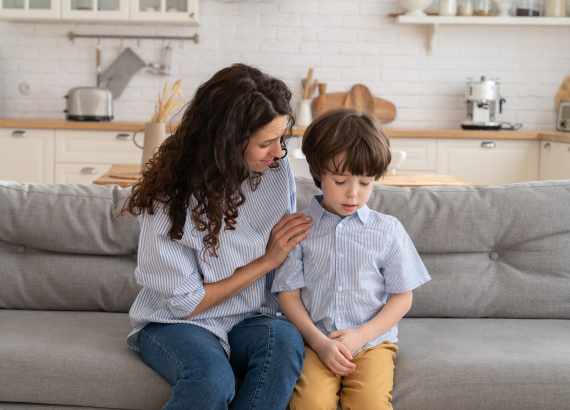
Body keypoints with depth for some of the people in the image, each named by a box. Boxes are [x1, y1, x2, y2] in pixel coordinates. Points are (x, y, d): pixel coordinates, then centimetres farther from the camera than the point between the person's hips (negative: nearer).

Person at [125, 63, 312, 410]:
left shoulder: (278, 170, -6)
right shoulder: (170, 200, -19)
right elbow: (186, 303, -13)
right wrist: (266, 261, -14)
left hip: (251, 321, 4)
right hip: (176, 323, -4)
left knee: (285, 340, -31)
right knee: (212, 380, -36)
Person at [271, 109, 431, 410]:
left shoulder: (388, 230, 4)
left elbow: (402, 297, 7)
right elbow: (288, 293, 2)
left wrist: (361, 336, -7)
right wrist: (320, 343, -10)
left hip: (372, 340, 1)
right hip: (316, 341, 0)